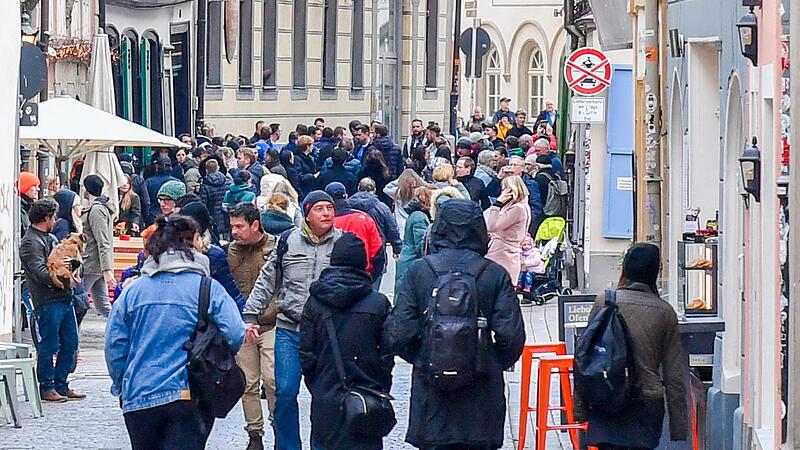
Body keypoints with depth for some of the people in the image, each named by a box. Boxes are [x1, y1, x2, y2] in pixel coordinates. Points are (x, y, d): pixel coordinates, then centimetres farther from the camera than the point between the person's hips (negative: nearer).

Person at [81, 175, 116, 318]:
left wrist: (107, 270, -27)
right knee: (103, 306, 9)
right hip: (99, 267, 10)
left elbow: (103, 244, -22)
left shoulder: (96, 210, -15)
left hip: (89, 267, -10)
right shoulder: (102, 208, 16)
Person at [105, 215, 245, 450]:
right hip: (190, 397, -3)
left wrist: (121, 386, 19)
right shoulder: (209, 289, -4)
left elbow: (114, 345, 5)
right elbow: (235, 336, -13)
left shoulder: (133, 290, 5)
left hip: (139, 400, 3)